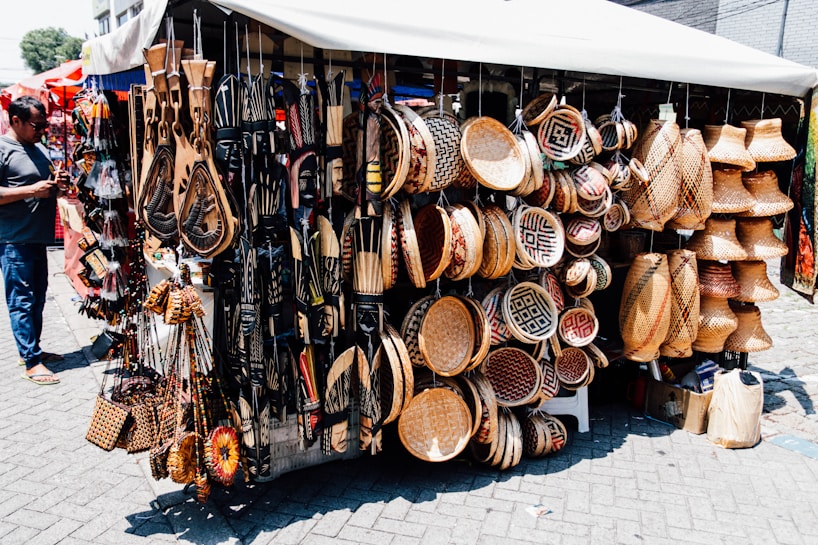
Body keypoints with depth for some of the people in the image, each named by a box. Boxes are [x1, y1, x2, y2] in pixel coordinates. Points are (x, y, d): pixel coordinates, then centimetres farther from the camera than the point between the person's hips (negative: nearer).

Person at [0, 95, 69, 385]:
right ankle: (32, 362, 3)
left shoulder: (39, 148, 15)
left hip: (38, 238, 9)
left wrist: (57, 182, 5)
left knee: (37, 299, 16)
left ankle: (31, 349, 29)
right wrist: (33, 190, -23)